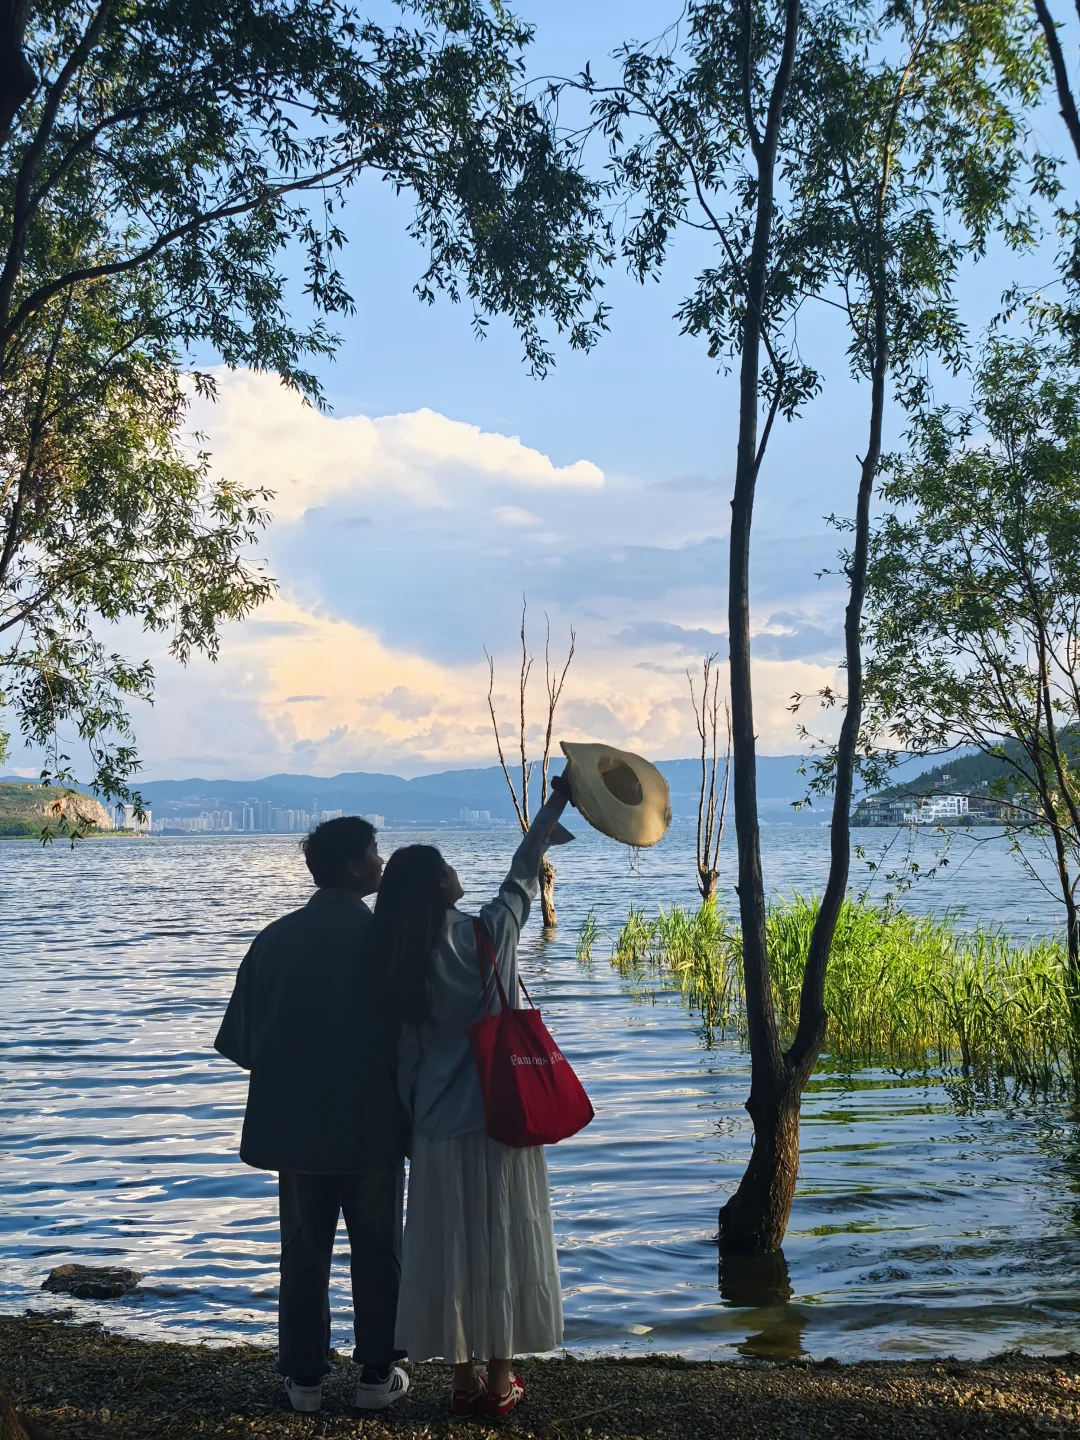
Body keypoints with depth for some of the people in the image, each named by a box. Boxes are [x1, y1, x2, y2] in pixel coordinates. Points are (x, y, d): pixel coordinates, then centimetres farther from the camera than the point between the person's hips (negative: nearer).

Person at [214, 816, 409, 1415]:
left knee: (303, 1252, 14)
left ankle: (304, 1378, 20)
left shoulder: (275, 938, -1)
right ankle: (375, 1376, 18)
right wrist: (401, 1091, 7)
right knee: (376, 1252, 11)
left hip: (296, 1123, 3)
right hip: (372, 1124, -3)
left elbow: (241, 1040, 2)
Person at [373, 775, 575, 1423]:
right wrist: (556, 803, 16)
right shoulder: (488, 932, -11)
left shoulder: (402, 957, -2)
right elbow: (522, 877, 4)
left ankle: (464, 1377, 19)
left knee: (450, 1246, 11)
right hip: (499, 1115, -3)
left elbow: (405, 1047, 4)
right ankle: (500, 1380, 14)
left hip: (436, 1126, 3)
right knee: (501, 1243, 7)